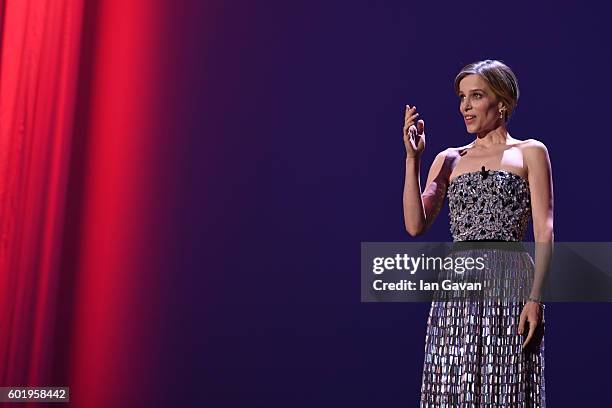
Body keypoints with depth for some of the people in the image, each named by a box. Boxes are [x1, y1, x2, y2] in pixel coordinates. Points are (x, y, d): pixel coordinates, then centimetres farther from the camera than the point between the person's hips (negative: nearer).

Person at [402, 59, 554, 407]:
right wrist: (413, 158, 0)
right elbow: (415, 225, 5)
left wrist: (536, 298, -13)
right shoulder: (449, 159, 16)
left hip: (509, 284, -3)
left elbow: (544, 232, -2)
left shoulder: (530, 153, 7)